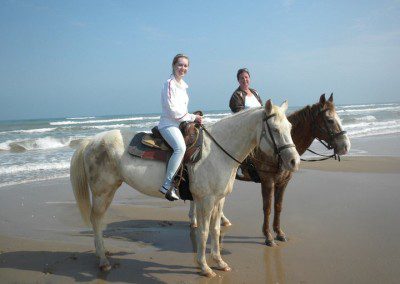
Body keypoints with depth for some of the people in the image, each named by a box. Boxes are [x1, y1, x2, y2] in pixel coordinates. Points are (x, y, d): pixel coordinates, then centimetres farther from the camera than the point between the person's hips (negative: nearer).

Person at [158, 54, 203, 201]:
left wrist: (193, 118, 9)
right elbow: (172, 109, -16)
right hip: (168, 124, -10)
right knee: (180, 147, -34)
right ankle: (167, 185, -33)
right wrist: (192, 117, -10)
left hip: (181, 123, 10)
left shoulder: (182, 85, 18)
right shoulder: (169, 83, -9)